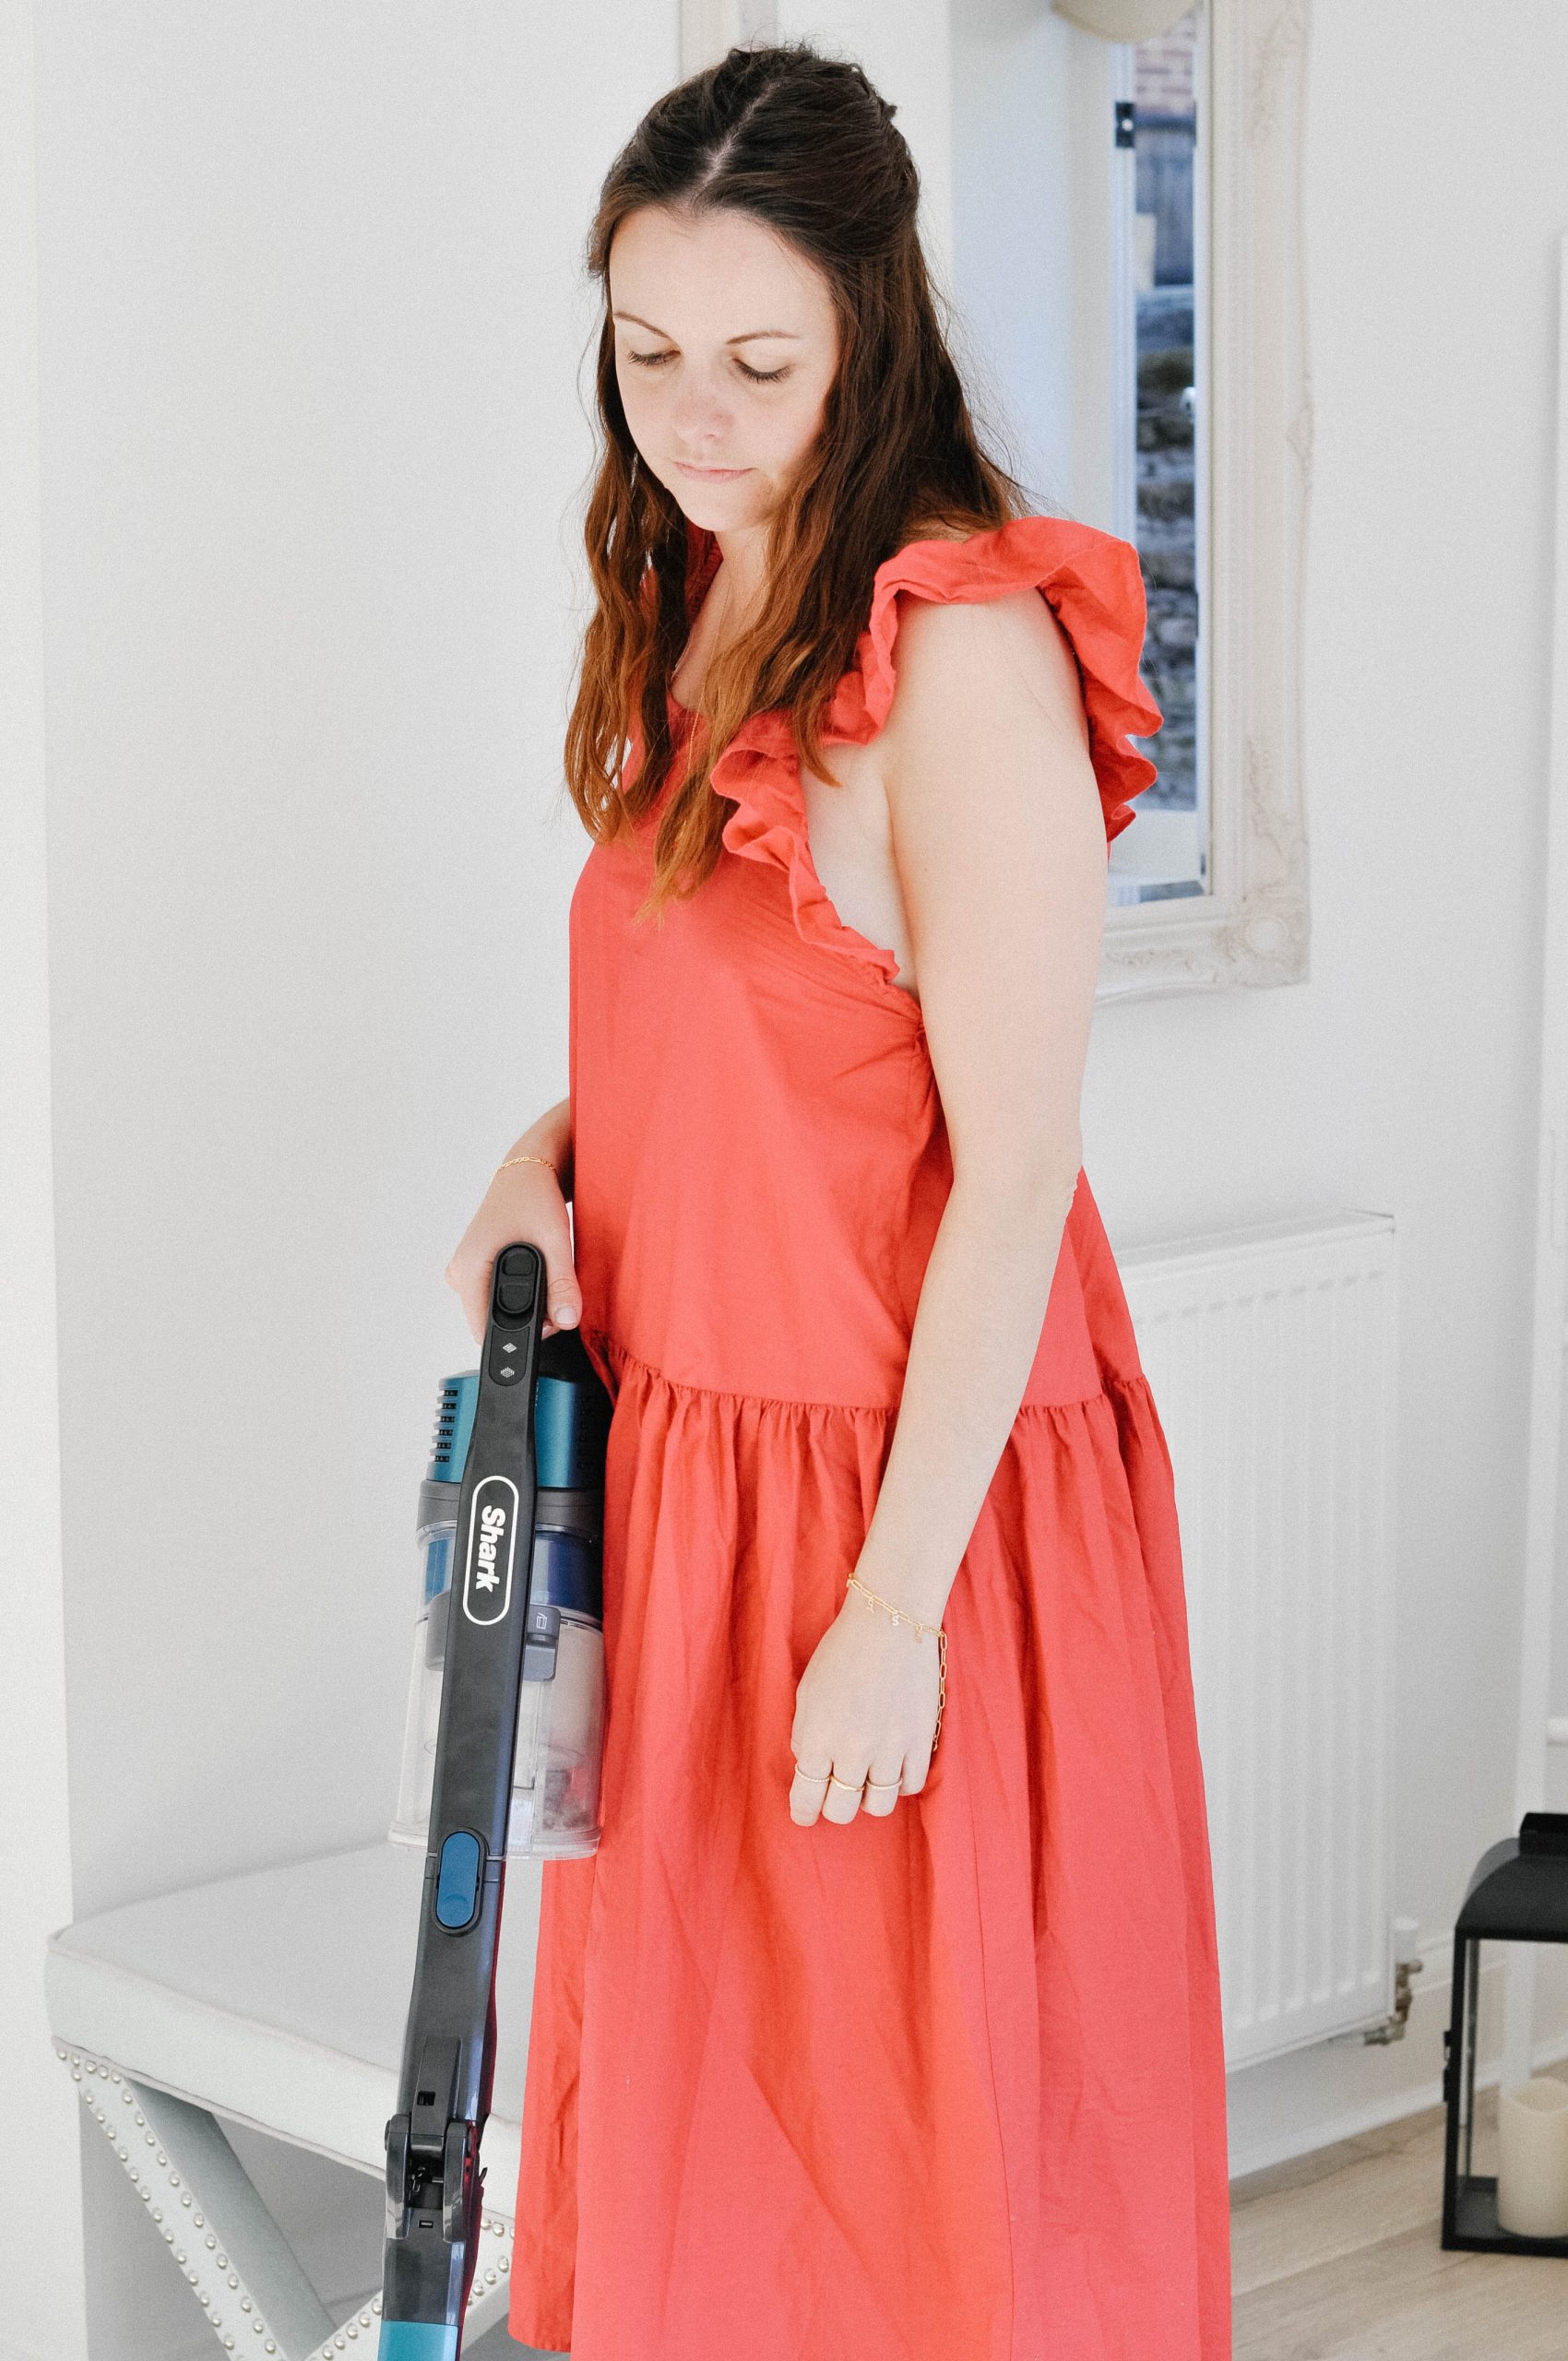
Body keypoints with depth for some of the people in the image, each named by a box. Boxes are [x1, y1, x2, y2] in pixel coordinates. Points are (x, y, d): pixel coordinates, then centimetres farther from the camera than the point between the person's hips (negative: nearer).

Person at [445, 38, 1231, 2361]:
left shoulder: (963, 647, -17)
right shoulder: (690, 620, 9)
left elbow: (1014, 1169, -18)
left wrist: (899, 1601, -19)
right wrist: (545, 1160, 0)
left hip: (909, 1486, -8)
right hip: (690, 1465, 8)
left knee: (923, 2126, 4)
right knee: (687, 2097, 15)